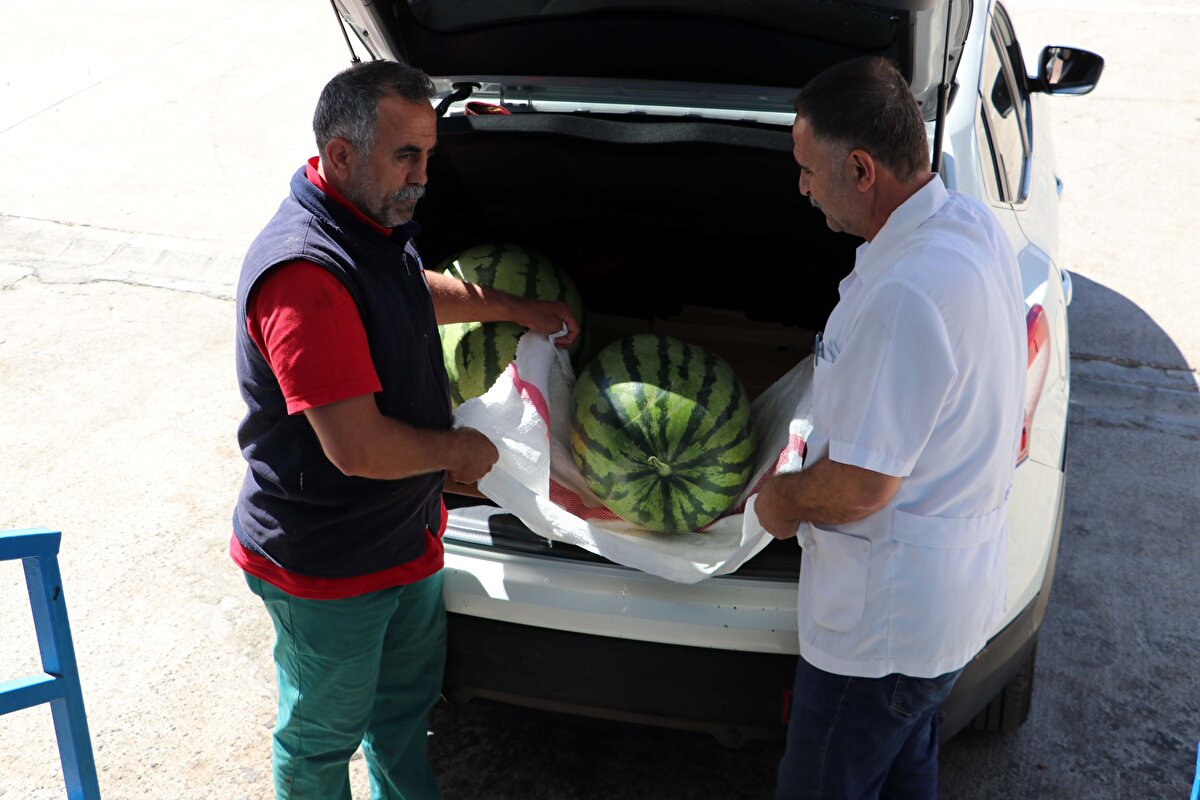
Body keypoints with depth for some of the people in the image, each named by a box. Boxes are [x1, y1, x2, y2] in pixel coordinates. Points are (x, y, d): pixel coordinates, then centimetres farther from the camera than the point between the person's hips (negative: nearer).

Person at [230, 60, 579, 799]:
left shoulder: (374, 225, 1)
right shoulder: (305, 273, -33)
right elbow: (357, 448, -34)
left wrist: (518, 309, 25)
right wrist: (460, 449, -16)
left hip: (402, 536, 9)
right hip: (327, 568, -9)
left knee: (406, 704, 28)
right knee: (324, 736, 16)